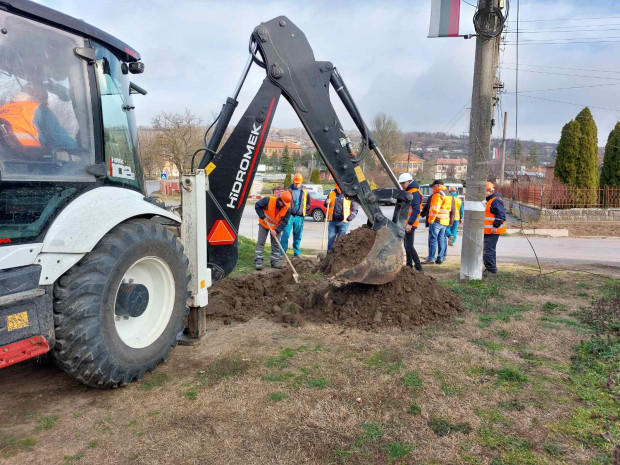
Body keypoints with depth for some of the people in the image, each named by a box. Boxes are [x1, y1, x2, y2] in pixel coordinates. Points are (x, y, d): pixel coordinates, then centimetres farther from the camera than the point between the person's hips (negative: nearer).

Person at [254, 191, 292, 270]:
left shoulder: (287, 208, -20)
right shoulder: (268, 200, -27)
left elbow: (284, 221, -18)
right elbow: (257, 206, -14)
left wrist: (276, 231, -26)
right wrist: (263, 217, -20)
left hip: (276, 227, 2)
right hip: (264, 224, -2)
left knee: (276, 244, 5)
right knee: (260, 242, -3)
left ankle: (275, 261, 14)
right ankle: (258, 261, 1)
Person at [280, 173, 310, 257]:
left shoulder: (305, 191, 8)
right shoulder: (289, 190, 0)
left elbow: (308, 203, 17)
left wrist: (306, 213, 10)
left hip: (299, 216, 3)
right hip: (289, 215, -2)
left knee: (297, 236, 9)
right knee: (285, 234, -5)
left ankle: (296, 252, 18)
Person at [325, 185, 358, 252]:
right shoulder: (332, 193, 6)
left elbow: (354, 210, 0)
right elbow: (326, 205, 19)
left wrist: (348, 219, -9)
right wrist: (326, 202, -4)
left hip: (343, 222, -3)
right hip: (332, 221, 3)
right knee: (330, 239, 6)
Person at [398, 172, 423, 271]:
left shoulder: (414, 193, -14)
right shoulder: (408, 192, 18)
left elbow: (416, 210, -23)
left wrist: (410, 223, -26)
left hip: (410, 224, -10)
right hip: (406, 223, 10)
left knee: (409, 246, -12)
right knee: (406, 245, 15)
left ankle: (418, 267, -9)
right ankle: (409, 265, 24)